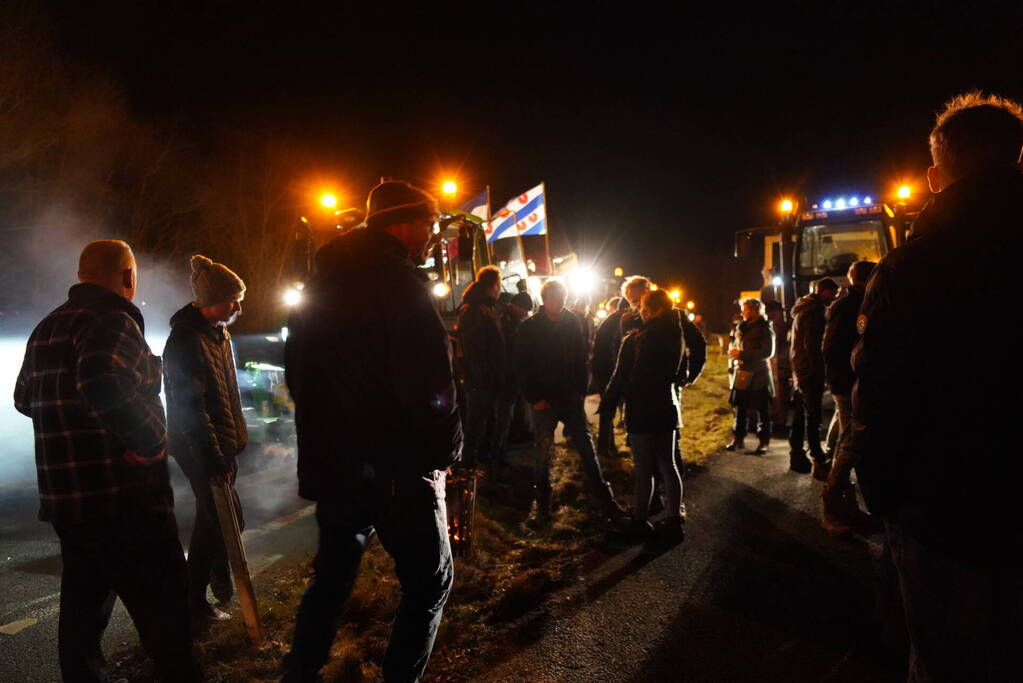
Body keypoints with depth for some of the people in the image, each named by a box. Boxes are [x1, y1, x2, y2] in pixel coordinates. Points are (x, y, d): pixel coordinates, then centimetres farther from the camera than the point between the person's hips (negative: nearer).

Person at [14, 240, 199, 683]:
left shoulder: (47, 327, 14)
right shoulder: (112, 320, -16)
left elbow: (25, 397, 26)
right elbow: (103, 386, -34)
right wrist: (151, 441, -23)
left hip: (65, 497, 9)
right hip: (123, 498, -9)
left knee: (83, 602, 19)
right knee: (163, 610, 0)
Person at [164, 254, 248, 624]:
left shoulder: (217, 333, 10)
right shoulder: (186, 340, -20)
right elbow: (191, 407, -23)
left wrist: (234, 439, 17)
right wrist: (214, 460, -24)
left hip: (219, 444, 10)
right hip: (200, 448, -10)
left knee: (211, 518, 18)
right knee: (230, 519, -6)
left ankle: (196, 599, 33)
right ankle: (219, 577, 17)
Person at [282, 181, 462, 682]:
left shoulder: (322, 283, 11)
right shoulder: (397, 279, -15)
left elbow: (297, 370, 18)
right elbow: (429, 381, -24)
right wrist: (446, 448, -10)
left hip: (331, 461, 8)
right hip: (397, 468, -8)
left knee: (332, 576, 23)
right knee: (430, 581, 9)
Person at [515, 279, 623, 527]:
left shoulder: (572, 322, 2)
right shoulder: (529, 328, -6)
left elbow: (581, 358, 7)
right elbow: (522, 367, -5)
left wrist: (581, 390, 0)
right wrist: (534, 398, -9)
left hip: (571, 397, 2)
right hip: (544, 400, -2)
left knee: (587, 446, 3)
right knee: (543, 453, 5)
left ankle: (602, 498, 13)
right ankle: (543, 505, 19)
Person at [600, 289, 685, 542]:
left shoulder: (635, 340, -16)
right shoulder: (674, 335, 2)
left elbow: (620, 377, -13)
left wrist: (607, 404, -4)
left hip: (641, 410, -5)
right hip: (666, 407, 6)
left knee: (644, 467, 3)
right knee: (668, 465, 12)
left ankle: (640, 518, 11)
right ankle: (675, 519, 14)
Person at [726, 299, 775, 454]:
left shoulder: (765, 329, -7)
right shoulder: (742, 327, 13)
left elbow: (768, 351, -17)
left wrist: (743, 355, -19)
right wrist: (734, 351, -1)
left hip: (759, 374, -6)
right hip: (742, 372, 6)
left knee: (762, 410, 1)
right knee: (740, 408, 9)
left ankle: (763, 442, 7)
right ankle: (738, 439, 18)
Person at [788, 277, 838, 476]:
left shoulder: (803, 308, 17)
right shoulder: (815, 310, -14)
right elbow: (811, 344, -21)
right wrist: (819, 371, -17)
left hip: (799, 370, 10)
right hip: (809, 371, -10)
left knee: (801, 414, 13)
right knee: (813, 417, -9)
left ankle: (797, 456, 19)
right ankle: (819, 463, -8)